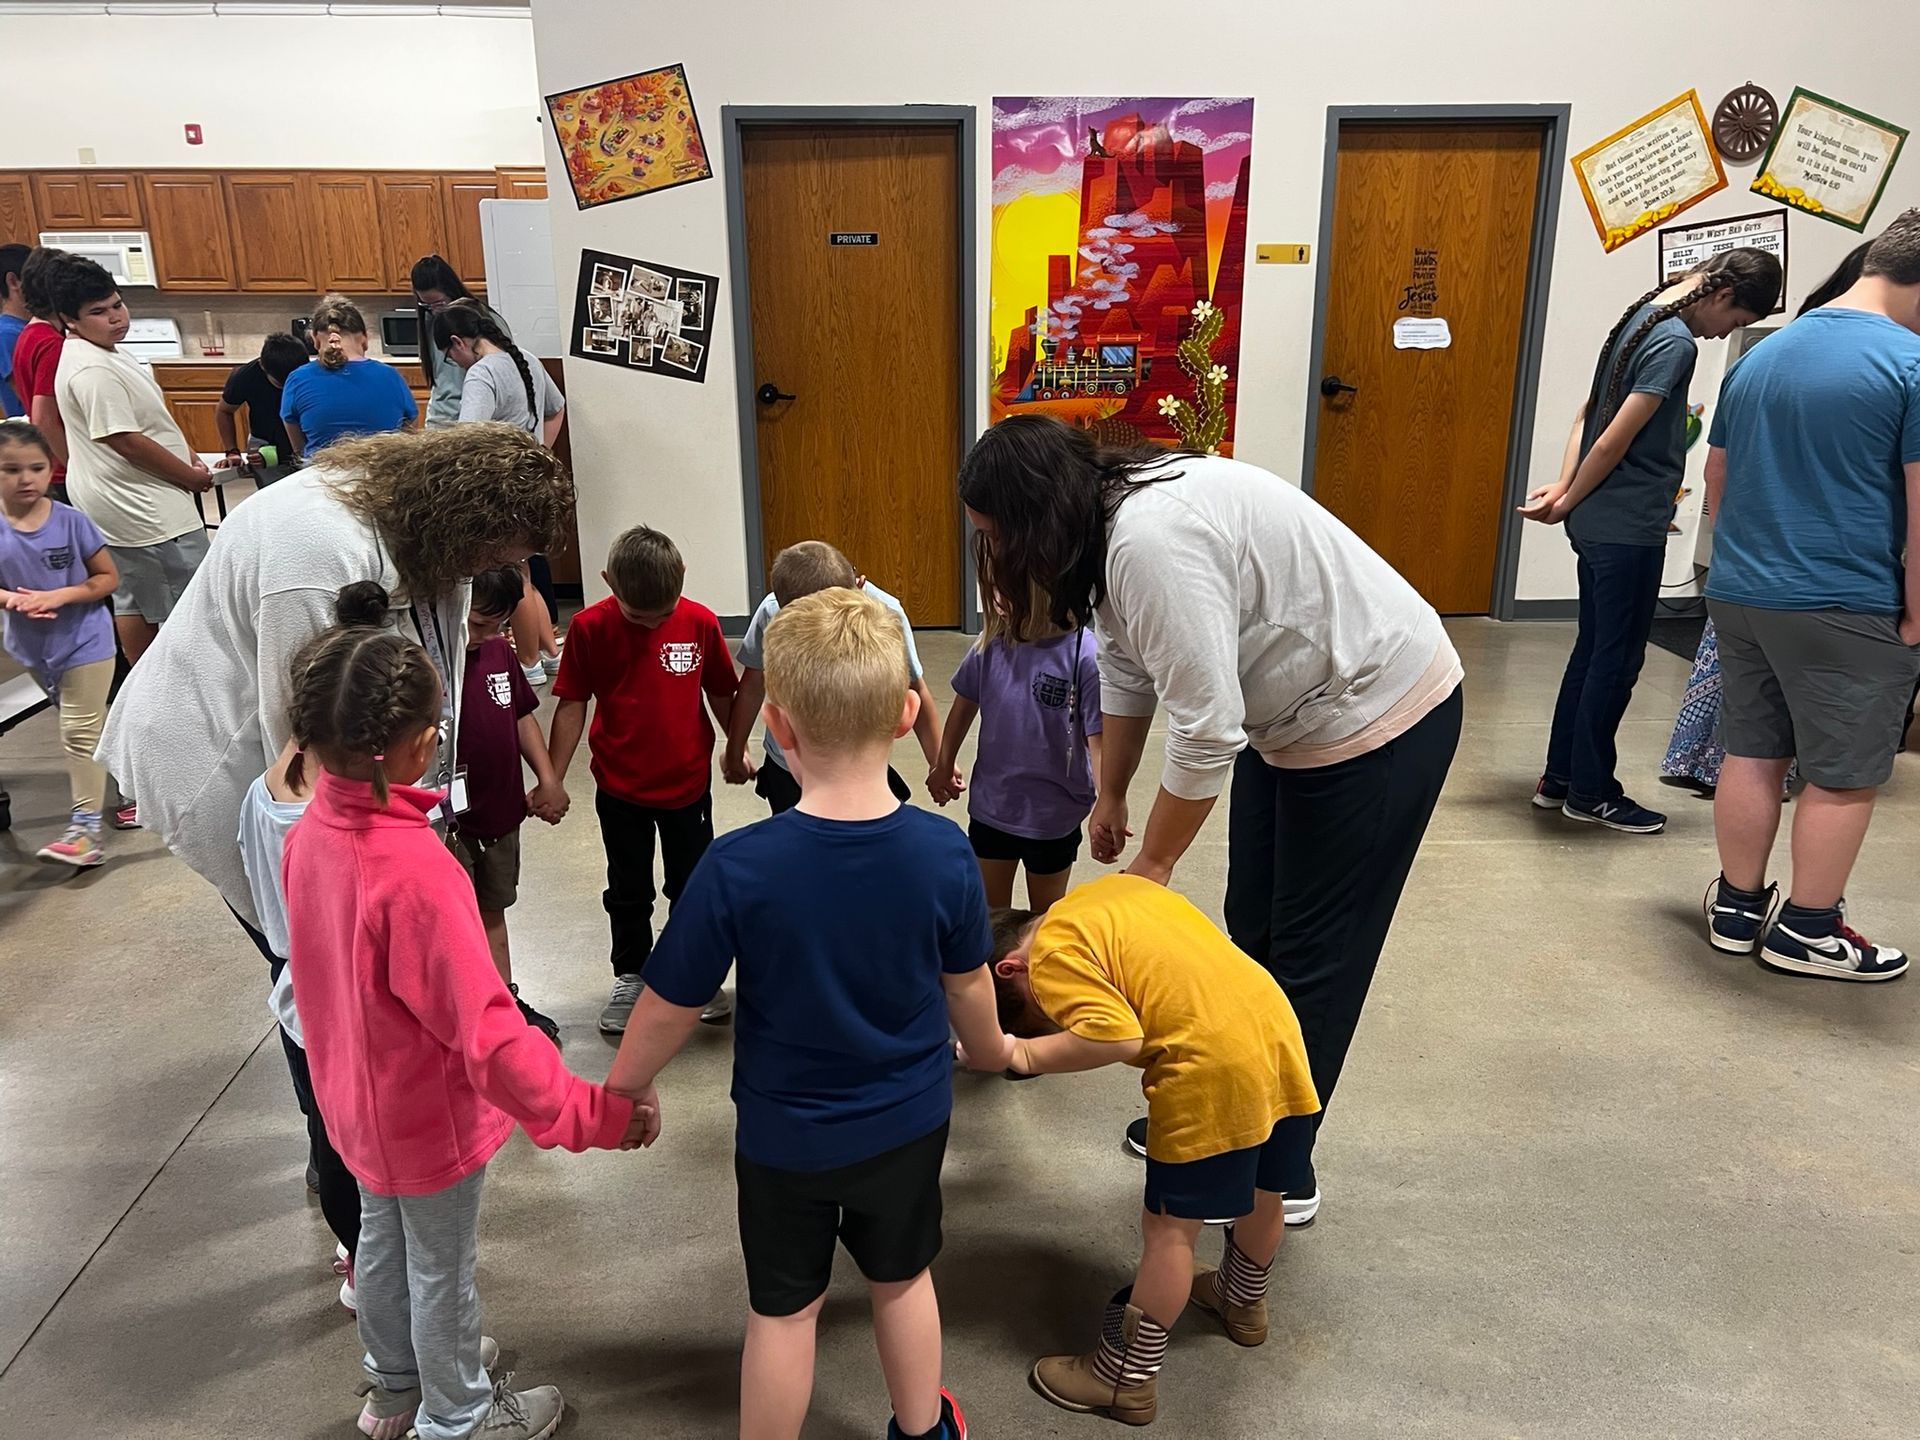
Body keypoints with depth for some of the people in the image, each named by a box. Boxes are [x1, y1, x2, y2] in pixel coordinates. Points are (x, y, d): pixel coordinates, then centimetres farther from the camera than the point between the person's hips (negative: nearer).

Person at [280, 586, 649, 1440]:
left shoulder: (311, 829, -10)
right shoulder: (413, 871, -36)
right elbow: (484, 1026, -35)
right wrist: (589, 1114, -31)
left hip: (357, 1101, 8)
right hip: (429, 1118, -8)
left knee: (382, 1241, 27)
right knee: (441, 1270, 15)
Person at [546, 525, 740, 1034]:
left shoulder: (700, 623, -14)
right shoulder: (589, 628, -14)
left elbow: (721, 693, 0)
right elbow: (572, 706, -7)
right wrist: (553, 779, -4)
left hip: (688, 781, 0)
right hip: (619, 786, 0)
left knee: (693, 886, 15)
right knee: (627, 891, 17)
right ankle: (631, 977, 36)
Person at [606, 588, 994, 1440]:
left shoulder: (738, 868, -28)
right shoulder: (942, 851, -21)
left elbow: (670, 1007, -16)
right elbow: (967, 987, -5)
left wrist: (626, 1085, 5)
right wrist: (990, 1048, 17)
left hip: (785, 1137, -2)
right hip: (908, 1122, 3)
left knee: (784, 1308, 19)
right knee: (902, 1278, 26)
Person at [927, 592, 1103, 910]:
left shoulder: (1085, 656, -23)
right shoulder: (991, 646, -10)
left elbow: (1098, 739, -21)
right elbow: (964, 706, 7)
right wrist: (943, 766, 19)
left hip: (1053, 815, -3)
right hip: (990, 806, 4)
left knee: (1046, 917, 18)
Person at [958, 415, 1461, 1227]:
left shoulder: (1152, 542, -31)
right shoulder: (1118, 517, 0)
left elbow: (1205, 732, -29)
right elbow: (1126, 667, 11)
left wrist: (1152, 865, -15)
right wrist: (1110, 796, 18)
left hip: (1378, 715, -9)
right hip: (1293, 715, 9)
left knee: (1310, 954, 3)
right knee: (1252, 932, 17)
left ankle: (1281, 1176, 21)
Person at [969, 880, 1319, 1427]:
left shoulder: (1054, 954, -6)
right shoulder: (1115, 889, 19)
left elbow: (1118, 1037, -19)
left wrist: (1022, 1054, -10)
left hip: (1211, 1072, -9)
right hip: (1276, 1026, 9)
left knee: (1169, 1227, 6)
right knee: (1261, 1190, 28)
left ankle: (1126, 1378, 21)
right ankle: (1244, 1300, 53)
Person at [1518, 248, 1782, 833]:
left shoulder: (1642, 316, 13)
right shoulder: (1675, 343, -17)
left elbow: (1588, 414, 11)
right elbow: (1614, 440, -19)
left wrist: (1565, 488, 0)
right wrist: (1567, 502, -6)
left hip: (1599, 523, 9)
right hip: (1629, 528, -9)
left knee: (1593, 649, 15)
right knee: (1619, 660, 1)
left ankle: (1559, 778, 24)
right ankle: (1590, 792, 12)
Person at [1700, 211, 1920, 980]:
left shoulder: (1760, 355, 11)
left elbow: (1715, 480, 17)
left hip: (1740, 594, 7)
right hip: (1846, 608, -7)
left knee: (1750, 755, 14)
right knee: (1843, 776, 7)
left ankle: (1737, 908, 23)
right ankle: (1806, 931, 17)